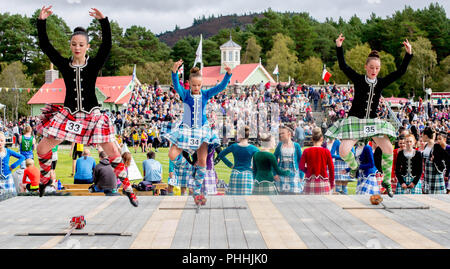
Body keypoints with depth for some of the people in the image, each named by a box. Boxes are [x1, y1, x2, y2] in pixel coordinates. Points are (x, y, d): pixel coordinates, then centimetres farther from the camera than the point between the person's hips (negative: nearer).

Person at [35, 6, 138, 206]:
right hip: (68, 114, 2)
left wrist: (103, 21, -30)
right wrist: (41, 21, -16)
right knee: (42, 148, 0)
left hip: (92, 115, -2)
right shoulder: (64, 64, 1)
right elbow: (44, 46, -5)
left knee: (112, 150, -7)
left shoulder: (94, 64, -4)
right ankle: (44, 180, 24)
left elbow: (107, 45, -18)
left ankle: (127, 187, 5)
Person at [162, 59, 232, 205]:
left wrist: (228, 74, -27)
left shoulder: (206, 94, -1)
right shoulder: (185, 94, -6)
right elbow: (176, 85, -25)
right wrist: (174, 71, -44)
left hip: (202, 130, 2)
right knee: (172, 155, -15)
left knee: (202, 161, 0)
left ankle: (197, 192, 13)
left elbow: (221, 87, -10)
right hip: (185, 130, -1)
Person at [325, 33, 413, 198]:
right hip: (354, 120, -3)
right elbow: (343, 67, -14)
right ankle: (354, 167, 19)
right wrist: (339, 48, -24)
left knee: (388, 149, -9)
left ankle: (387, 182, 7)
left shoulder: (381, 83, 3)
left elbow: (400, 72, 1)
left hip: (372, 121, 3)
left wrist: (408, 54, -8)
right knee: (343, 151, -17)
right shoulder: (358, 79, -5)